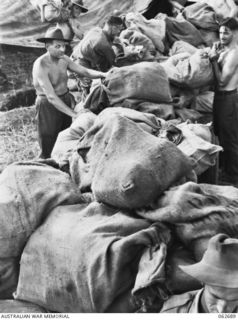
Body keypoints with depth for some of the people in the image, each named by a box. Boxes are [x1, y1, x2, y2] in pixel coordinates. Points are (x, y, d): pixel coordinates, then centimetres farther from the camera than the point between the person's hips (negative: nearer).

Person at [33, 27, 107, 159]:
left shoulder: (64, 59, -1)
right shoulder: (40, 65, -22)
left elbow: (85, 72, -1)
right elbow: (51, 97, -28)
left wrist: (103, 74, -22)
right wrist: (74, 114, -34)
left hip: (65, 101, 7)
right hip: (48, 105, -6)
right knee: (48, 149, -1)